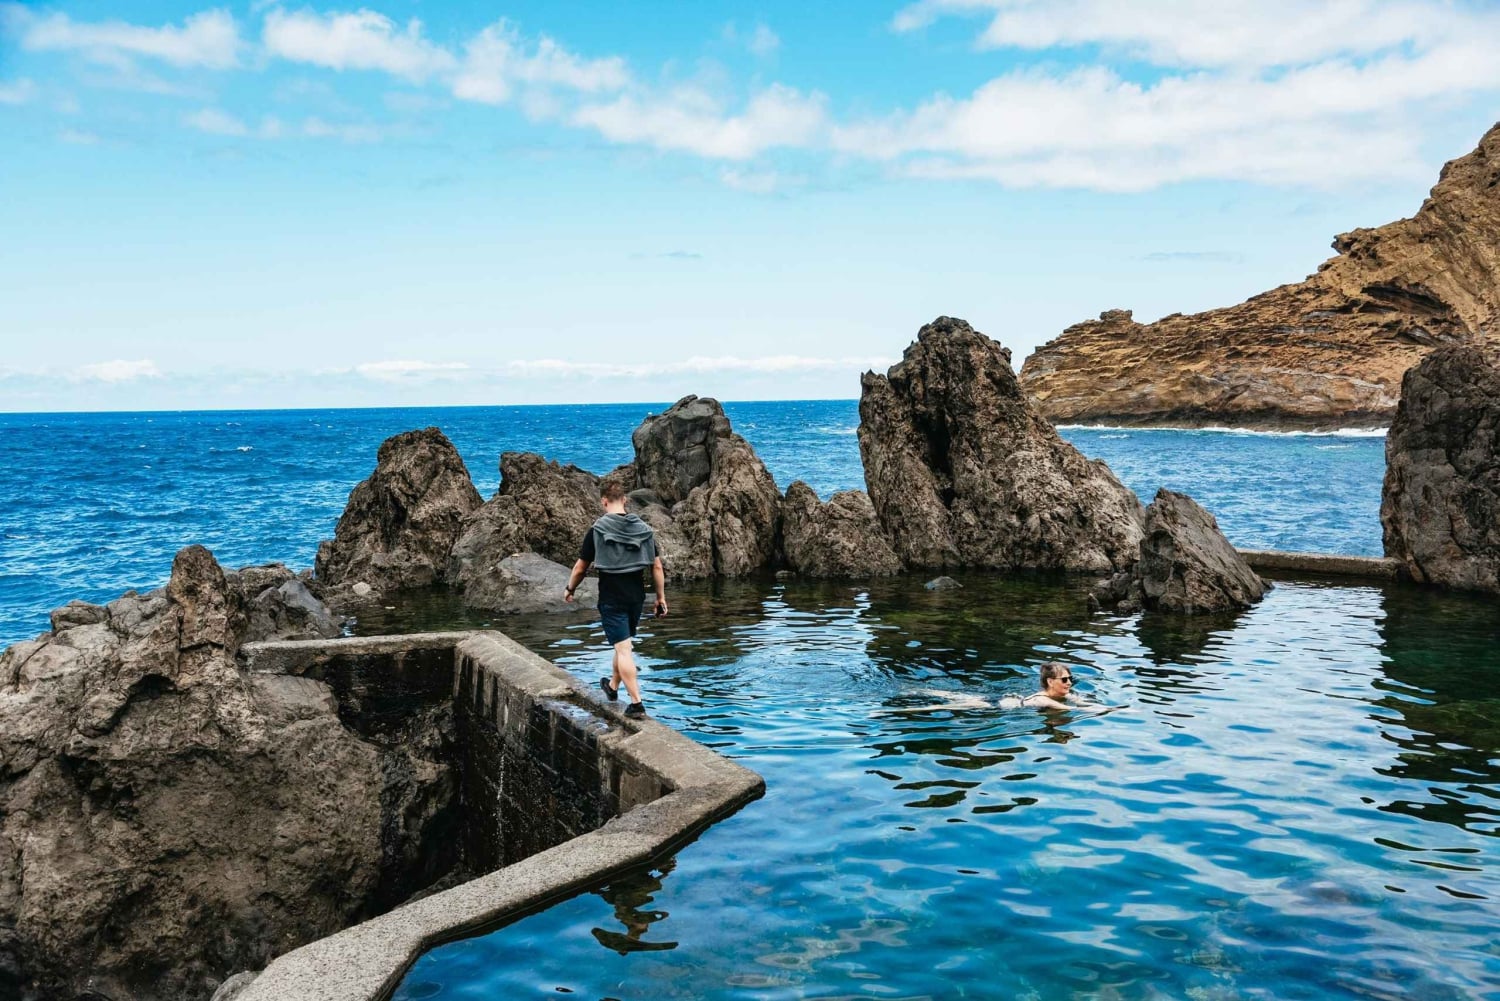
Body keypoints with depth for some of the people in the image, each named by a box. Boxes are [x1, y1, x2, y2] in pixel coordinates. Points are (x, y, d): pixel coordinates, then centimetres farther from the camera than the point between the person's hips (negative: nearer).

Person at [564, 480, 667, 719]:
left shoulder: (598, 530, -10)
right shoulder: (644, 529, 1)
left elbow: (581, 567, -2)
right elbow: (657, 566, 3)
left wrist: (570, 589, 15)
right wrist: (661, 597, 11)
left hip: (611, 598, -5)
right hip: (636, 596, 5)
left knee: (623, 648, -5)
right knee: (623, 643, 22)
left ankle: (636, 703, -11)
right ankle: (612, 686, 42)